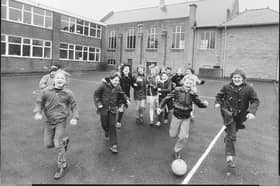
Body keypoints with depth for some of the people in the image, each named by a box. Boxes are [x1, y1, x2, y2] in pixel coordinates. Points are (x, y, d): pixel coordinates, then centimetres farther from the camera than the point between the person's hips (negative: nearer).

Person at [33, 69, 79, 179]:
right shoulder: (46, 91, -3)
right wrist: (38, 112, -14)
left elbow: (74, 105, 3)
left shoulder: (68, 93, -5)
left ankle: (61, 167, 15)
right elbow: (39, 102, 4)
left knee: (58, 145, -5)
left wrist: (75, 118, -8)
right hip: (49, 121, 3)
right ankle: (64, 141, 39)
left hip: (61, 121, -3)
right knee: (48, 144, 8)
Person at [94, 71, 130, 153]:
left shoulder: (118, 87, -5)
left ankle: (113, 145, 4)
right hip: (104, 108, -1)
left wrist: (126, 99, -1)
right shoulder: (104, 85, -15)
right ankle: (107, 132, 50)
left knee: (112, 126, -3)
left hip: (113, 109, 2)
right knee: (104, 124, 12)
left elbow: (122, 94, 14)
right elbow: (96, 94, -5)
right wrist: (98, 103, -14)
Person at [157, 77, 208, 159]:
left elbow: (199, 103, -6)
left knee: (184, 137, -1)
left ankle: (176, 151, 24)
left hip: (186, 118, 1)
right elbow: (167, 98, -9)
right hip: (176, 116, -1)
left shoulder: (192, 94, -11)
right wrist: (160, 107, -16)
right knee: (173, 135, 11)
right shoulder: (177, 90, -16)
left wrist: (204, 104, -28)